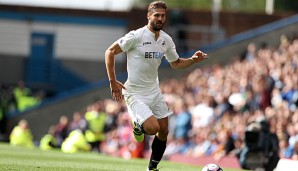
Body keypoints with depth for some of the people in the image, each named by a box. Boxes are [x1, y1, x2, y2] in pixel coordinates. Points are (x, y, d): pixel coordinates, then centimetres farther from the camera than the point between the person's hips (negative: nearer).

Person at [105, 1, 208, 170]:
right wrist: (113, 82, -16)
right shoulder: (136, 36, -17)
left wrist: (193, 60, -2)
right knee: (153, 128, -22)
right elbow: (110, 51, -11)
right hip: (135, 93, -7)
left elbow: (176, 63, 18)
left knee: (163, 131, 7)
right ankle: (138, 125, 13)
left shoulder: (166, 40, 3)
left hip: (154, 91, 7)